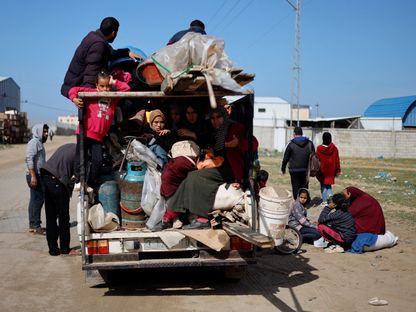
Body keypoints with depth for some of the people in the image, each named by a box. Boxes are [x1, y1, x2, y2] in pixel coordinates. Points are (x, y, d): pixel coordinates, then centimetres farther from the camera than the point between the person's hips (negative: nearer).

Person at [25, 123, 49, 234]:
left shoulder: (39, 143, 21)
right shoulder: (34, 142, -10)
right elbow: (29, 159, -20)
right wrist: (33, 176, -25)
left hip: (39, 176, 10)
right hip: (35, 176, -10)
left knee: (38, 200, 12)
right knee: (36, 200, -9)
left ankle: (33, 224, 19)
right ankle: (35, 226, -7)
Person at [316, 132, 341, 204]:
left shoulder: (319, 148, -10)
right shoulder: (334, 148, -7)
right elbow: (337, 160, -1)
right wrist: (338, 170, 7)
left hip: (322, 170, -2)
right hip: (331, 170, 2)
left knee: (323, 185, 9)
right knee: (329, 184, 15)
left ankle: (325, 200, 7)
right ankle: (330, 197, -7)